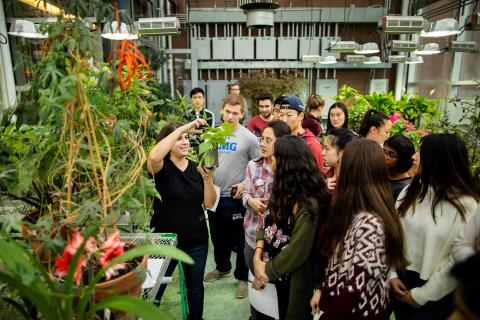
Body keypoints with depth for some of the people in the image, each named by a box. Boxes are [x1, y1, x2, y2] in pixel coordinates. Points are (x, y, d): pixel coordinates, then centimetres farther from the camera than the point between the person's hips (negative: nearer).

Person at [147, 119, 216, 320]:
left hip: (197, 240, 4)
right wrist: (183, 128, -32)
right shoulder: (162, 168, -10)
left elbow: (209, 204, -2)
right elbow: (153, 157, -36)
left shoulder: (196, 168, 1)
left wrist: (207, 178, -19)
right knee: (154, 289, 9)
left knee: (195, 287, 20)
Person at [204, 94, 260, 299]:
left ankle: (243, 277, 27)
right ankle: (223, 268, 44)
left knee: (240, 240, 7)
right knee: (218, 236, 21)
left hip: (235, 197, -5)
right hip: (214, 194, 6)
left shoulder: (249, 138, -10)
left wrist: (246, 184, -16)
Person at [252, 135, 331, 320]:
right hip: (272, 273, 7)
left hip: (292, 279, -7)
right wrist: (257, 257, -11)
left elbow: (297, 252, -24)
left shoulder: (307, 204, -25)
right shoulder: (282, 190, 2)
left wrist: (267, 273, -13)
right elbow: (267, 225, 2)